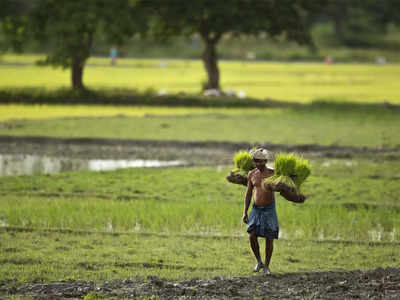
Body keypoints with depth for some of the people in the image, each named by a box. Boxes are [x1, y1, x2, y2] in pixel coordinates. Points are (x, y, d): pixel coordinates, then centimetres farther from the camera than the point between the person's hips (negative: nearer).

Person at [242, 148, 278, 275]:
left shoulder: (273, 174, -9)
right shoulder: (252, 174, 1)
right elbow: (248, 194, 7)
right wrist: (245, 212, 3)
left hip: (269, 209, -3)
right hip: (256, 209, 3)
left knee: (269, 239, -1)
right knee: (252, 236, -9)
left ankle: (266, 266, 13)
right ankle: (259, 262, 12)